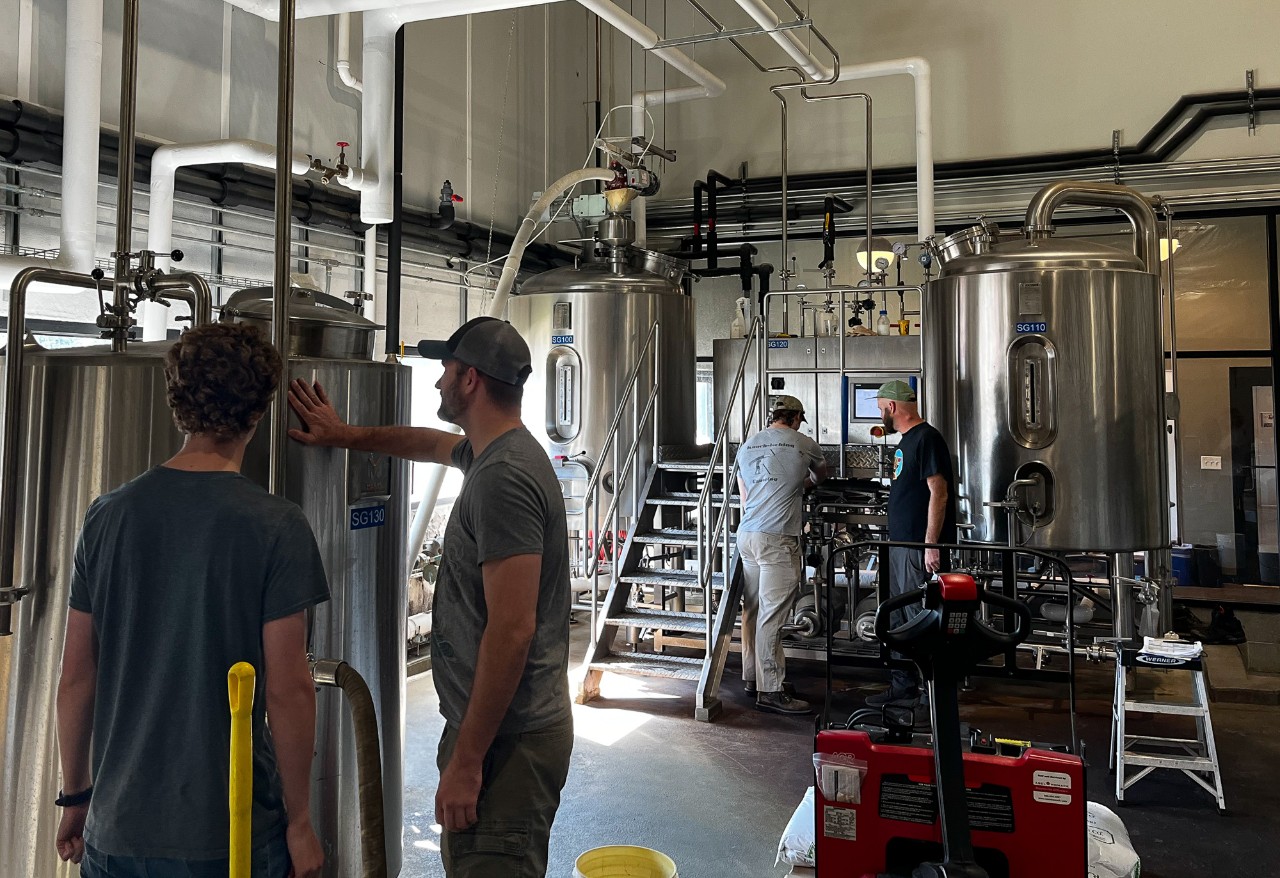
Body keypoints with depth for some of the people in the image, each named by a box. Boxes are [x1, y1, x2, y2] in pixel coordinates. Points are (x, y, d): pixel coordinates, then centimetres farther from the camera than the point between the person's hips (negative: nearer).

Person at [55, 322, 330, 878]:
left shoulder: (107, 516, -3)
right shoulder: (277, 528, -15)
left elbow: (76, 677, 2)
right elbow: (287, 690, -15)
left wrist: (75, 796, 15)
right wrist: (299, 821, -4)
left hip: (117, 828, 4)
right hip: (234, 831, -3)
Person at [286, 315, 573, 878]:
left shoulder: (503, 477, -23)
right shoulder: (492, 452, 10)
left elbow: (513, 629, -27)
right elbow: (432, 443, 34)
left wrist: (466, 761, -23)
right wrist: (345, 435, 39)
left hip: (507, 739, -11)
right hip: (485, 722, 11)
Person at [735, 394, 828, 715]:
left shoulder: (747, 446, 16)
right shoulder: (803, 444, 2)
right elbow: (821, 472, 24)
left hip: (746, 534, 7)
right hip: (777, 539, -7)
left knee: (752, 611, 13)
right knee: (772, 615, -6)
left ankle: (752, 677, 22)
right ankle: (771, 691, -3)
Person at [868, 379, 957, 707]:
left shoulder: (926, 439, -13)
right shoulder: (906, 440, 17)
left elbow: (939, 493, -19)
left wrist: (931, 544, -22)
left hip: (920, 547, -10)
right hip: (901, 545, 10)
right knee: (900, 620, 14)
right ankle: (903, 687, 22)